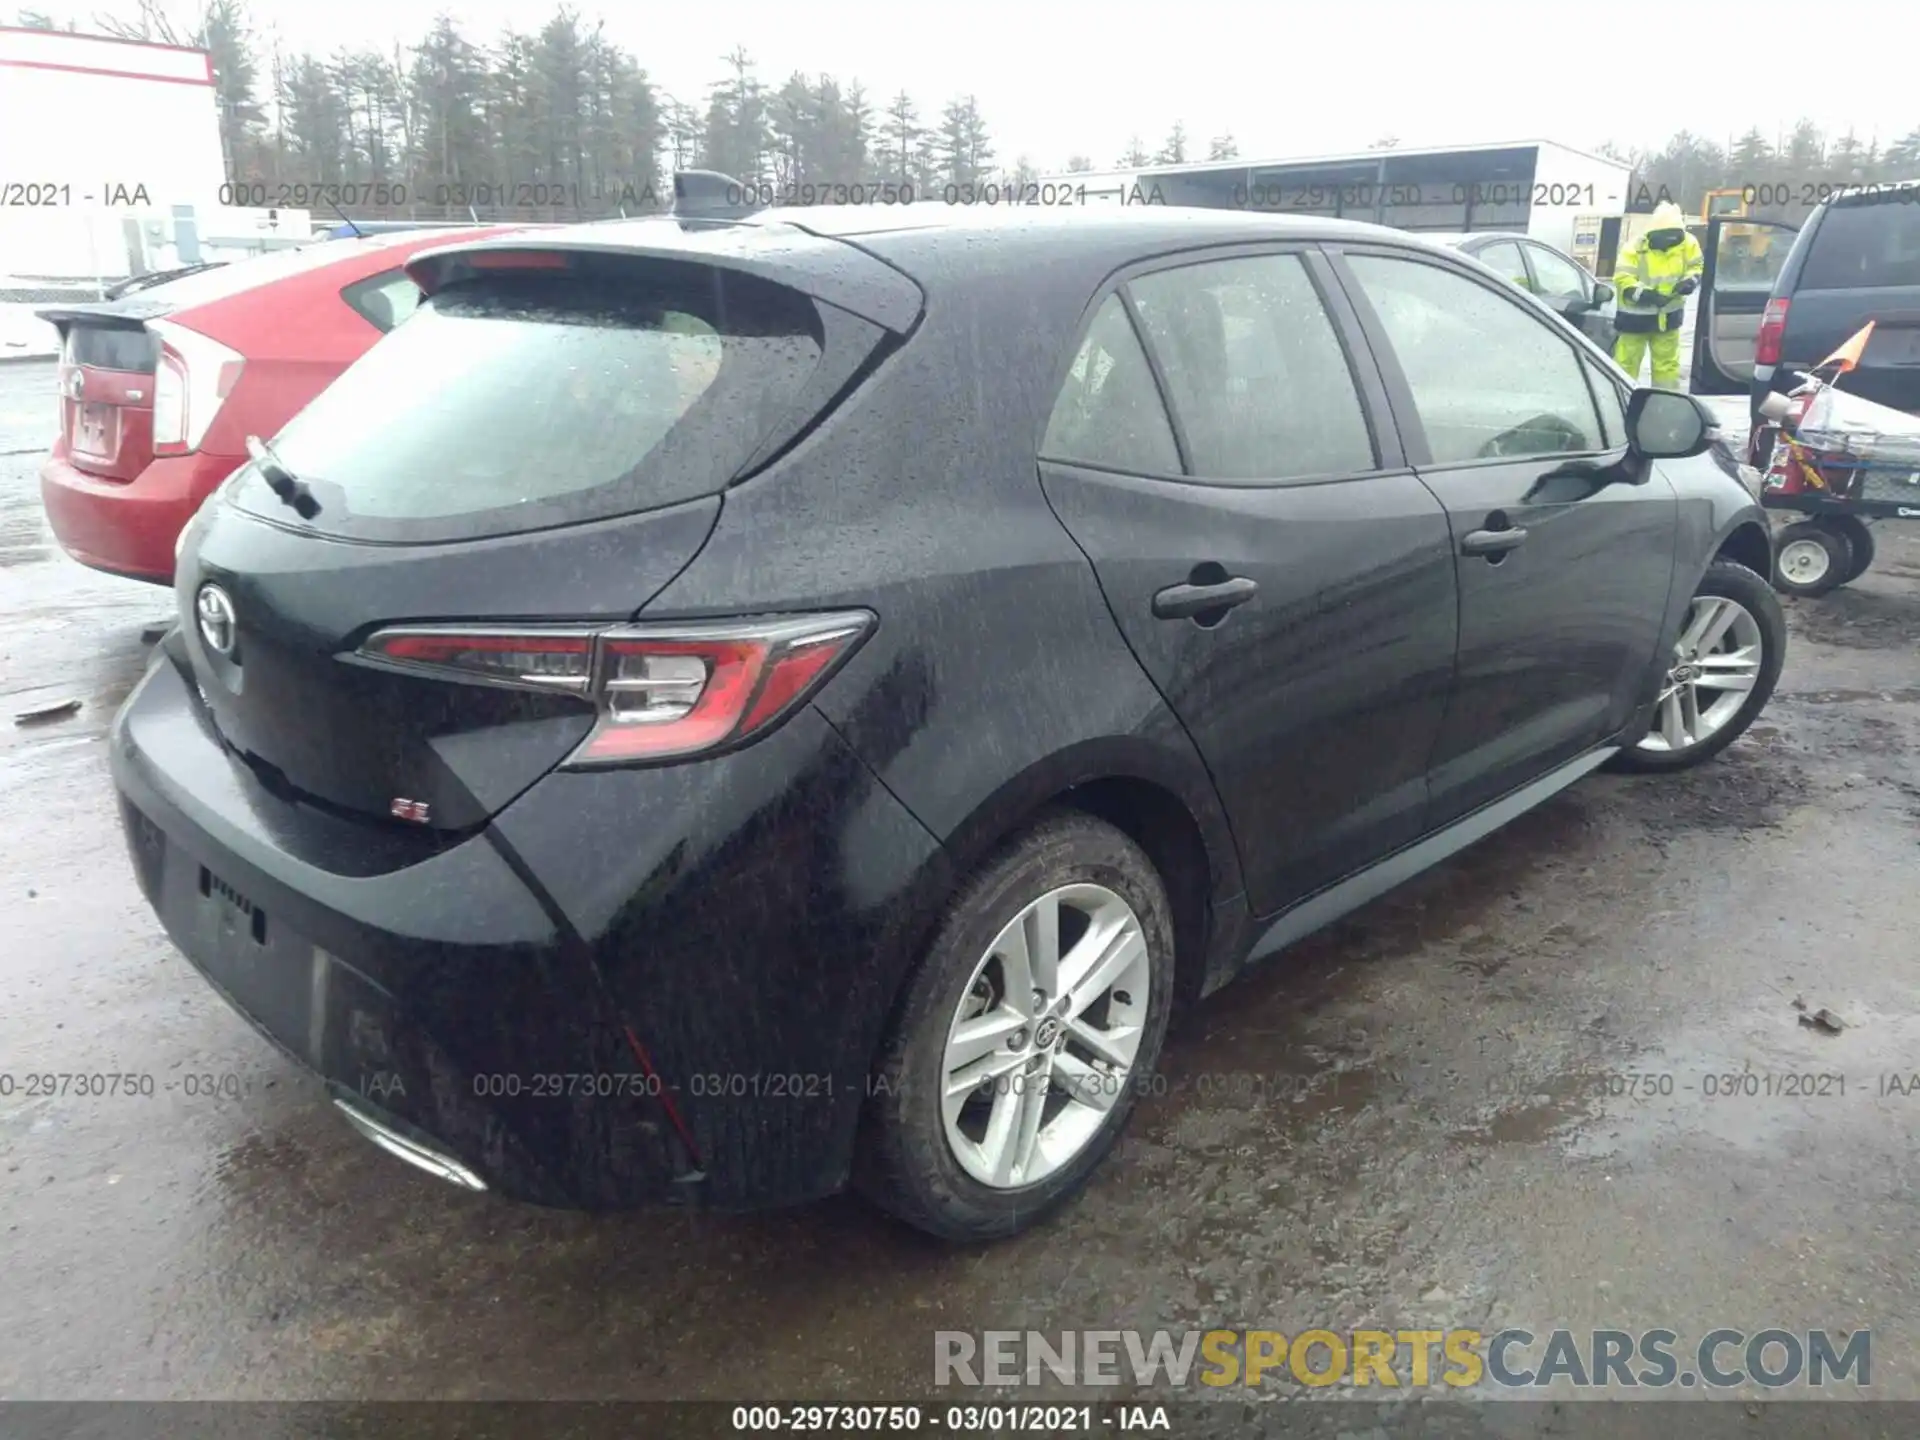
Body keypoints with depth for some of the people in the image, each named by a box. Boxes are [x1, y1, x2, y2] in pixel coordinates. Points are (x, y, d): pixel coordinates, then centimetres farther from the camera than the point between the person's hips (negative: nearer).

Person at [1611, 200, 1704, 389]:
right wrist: (1645, 294, -36)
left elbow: (1698, 267, 5)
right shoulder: (1636, 247, -20)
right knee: (1625, 363, 2)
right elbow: (1622, 279, -23)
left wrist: (1690, 281, -19)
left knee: (1668, 363, 13)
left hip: (1668, 314, 4)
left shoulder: (1687, 243, -7)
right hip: (1635, 315, -4)